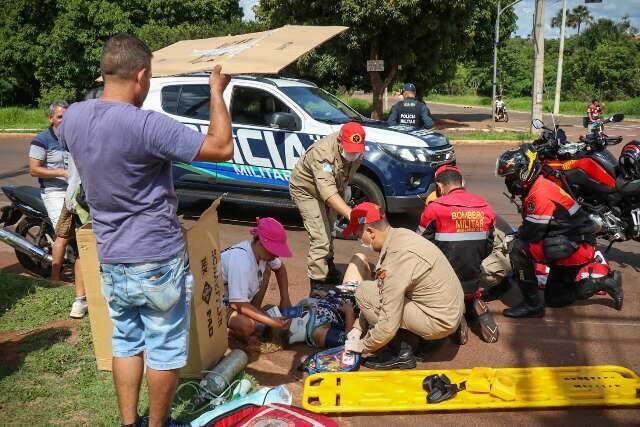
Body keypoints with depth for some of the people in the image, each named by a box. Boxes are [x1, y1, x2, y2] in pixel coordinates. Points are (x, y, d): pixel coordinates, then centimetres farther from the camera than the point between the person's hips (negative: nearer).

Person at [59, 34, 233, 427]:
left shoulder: (73, 117, -1)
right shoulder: (147, 125, -24)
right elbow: (223, 148, -19)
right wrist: (217, 92, -8)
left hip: (111, 262, 7)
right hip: (158, 261, -7)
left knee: (126, 343, 21)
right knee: (165, 350, 11)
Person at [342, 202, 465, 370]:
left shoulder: (396, 259, -27)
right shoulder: (398, 234, -1)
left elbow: (388, 327, -24)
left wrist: (362, 346, -5)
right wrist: (358, 328, 11)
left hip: (439, 323, -9)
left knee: (364, 292, -11)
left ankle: (401, 352, 0)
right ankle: (411, 341, 13)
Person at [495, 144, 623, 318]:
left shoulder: (540, 194, -24)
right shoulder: (535, 189, 7)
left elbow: (531, 235, -25)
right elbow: (530, 229, 13)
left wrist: (509, 239, -10)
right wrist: (512, 236, -1)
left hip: (575, 245, -11)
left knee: (518, 249, -26)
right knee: (554, 298, 20)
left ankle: (532, 304, -16)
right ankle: (606, 280, 21)